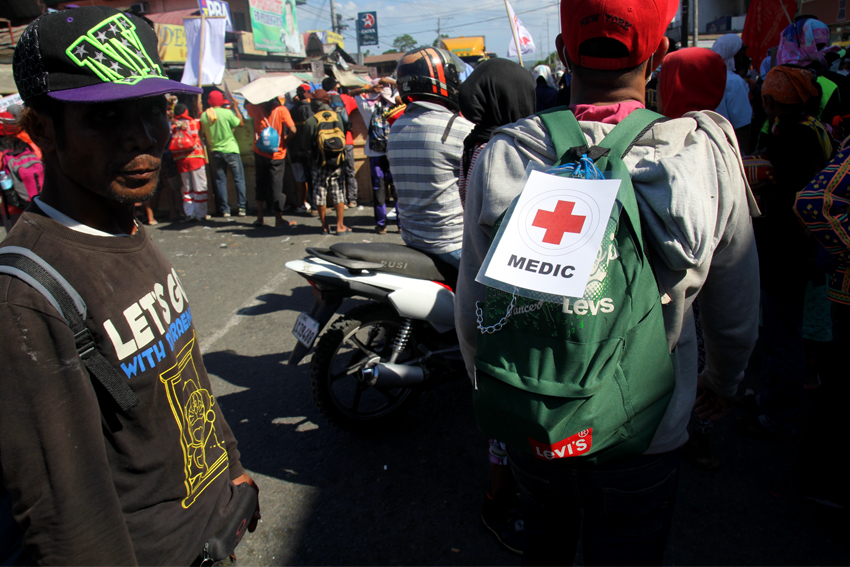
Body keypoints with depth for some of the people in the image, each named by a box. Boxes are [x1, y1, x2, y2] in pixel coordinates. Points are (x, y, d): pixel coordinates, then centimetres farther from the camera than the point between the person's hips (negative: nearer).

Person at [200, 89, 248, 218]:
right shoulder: (227, 113, -12)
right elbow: (241, 123, 0)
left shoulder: (204, 115, -1)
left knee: (220, 181, 8)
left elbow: (204, 134, 8)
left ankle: (224, 209, 8)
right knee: (239, 179, 5)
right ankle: (242, 207, 3)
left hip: (215, 151, 3)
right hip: (230, 149, -3)